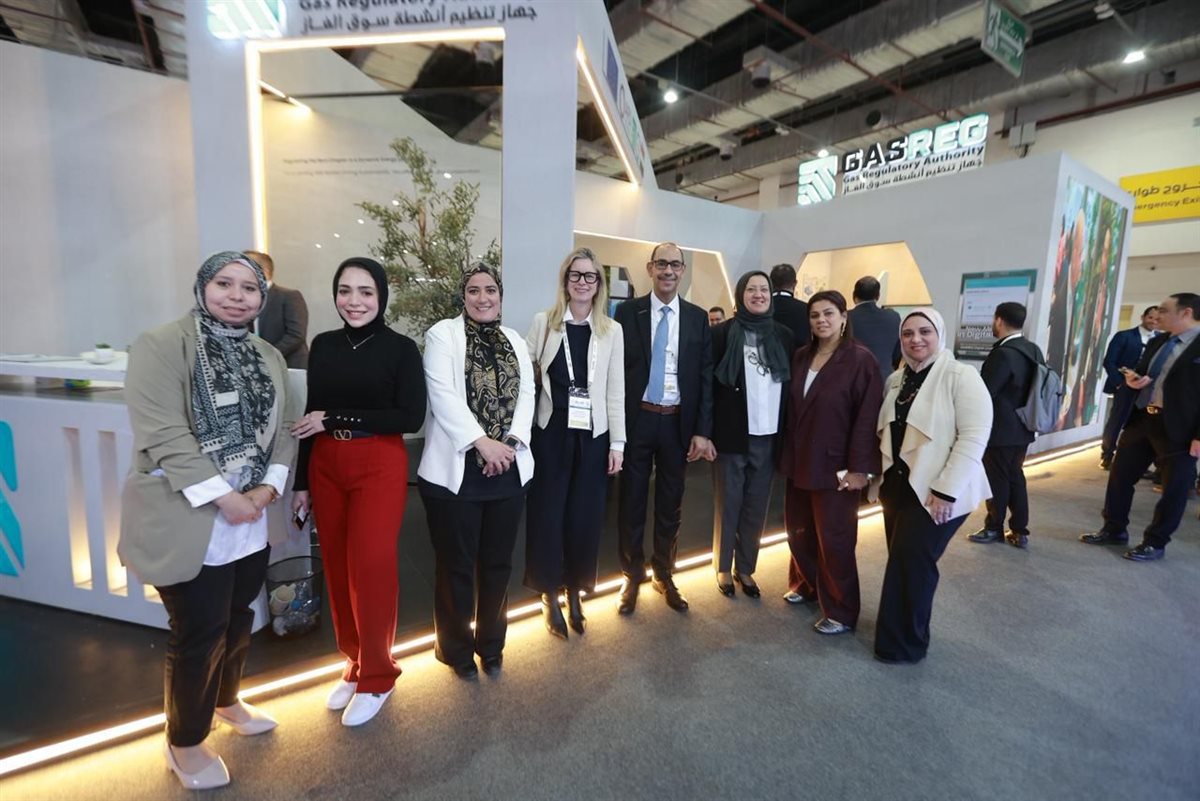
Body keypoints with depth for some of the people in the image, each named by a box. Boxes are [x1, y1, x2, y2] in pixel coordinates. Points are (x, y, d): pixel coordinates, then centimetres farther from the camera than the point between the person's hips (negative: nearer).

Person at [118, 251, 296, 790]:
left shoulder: (269, 358, 10)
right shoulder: (161, 345, -9)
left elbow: (282, 428, 7)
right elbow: (163, 433, -18)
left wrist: (270, 485, -8)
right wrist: (221, 496, -20)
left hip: (251, 518, 6)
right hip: (186, 521, -6)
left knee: (238, 619, 19)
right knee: (198, 633, 5)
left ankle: (226, 700, 45)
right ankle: (185, 743, 30)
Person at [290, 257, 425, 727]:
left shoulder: (401, 349, -6)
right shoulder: (323, 345, 6)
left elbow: (411, 418, -14)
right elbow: (310, 418, 10)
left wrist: (336, 419, -12)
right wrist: (302, 481, 11)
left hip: (379, 466, -4)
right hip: (325, 466, 5)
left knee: (371, 567, 0)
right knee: (337, 568, 11)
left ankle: (377, 675, 22)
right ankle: (354, 662, 32)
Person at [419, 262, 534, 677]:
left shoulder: (515, 340, 14)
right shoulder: (443, 334, -2)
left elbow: (526, 395, 5)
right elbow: (443, 395, -13)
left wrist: (511, 441, -10)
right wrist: (482, 442, -20)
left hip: (507, 469, 4)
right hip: (456, 469, -4)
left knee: (497, 561, 14)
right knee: (457, 563, 9)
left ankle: (491, 642, 35)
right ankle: (457, 646, 31)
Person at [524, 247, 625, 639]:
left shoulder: (612, 331, 4)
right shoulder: (543, 323, 1)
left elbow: (616, 390, 3)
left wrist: (617, 443, 0)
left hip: (593, 436, 1)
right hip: (551, 433, -1)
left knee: (585, 517, 9)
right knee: (548, 515, 7)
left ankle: (575, 592, 30)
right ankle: (550, 596, 26)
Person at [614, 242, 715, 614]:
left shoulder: (697, 317, 4)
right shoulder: (628, 311, -1)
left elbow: (705, 376, 2)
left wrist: (702, 430, -4)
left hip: (678, 421, 2)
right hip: (636, 419, -1)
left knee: (670, 503, 13)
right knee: (632, 501, 10)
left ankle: (663, 574, 33)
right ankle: (632, 575, 29)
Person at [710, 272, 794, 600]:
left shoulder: (784, 335, 6)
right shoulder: (723, 333, -4)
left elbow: (791, 384, 8)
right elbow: (710, 384, -6)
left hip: (768, 437, 3)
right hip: (731, 434, -3)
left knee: (756, 506, 12)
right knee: (727, 505, 9)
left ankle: (745, 568, 28)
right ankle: (724, 569, 26)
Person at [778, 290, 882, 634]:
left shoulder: (861, 360, -11)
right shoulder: (801, 357, 7)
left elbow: (868, 417, -14)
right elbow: (791, 408, 8)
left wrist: (859, 467, -16)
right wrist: (787, 455, 6)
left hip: (835, 465, -5)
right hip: (800, 462, 6)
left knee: (834, 538, 6)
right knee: (798, 530, 16)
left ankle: (841, 612, 23)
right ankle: (806, 584, 40)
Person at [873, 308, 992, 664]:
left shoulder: (961, 377, -12)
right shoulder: (896, 380, 8)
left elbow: (973, 438, -17)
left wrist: (946, 491, -21)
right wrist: (878, 474, 11)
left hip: (935, 492, -6)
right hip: (897, 485, 6)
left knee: (912, 563, 0)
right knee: (903, 562, 14)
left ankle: (903, 643, 17)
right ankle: (901, 634, 31)